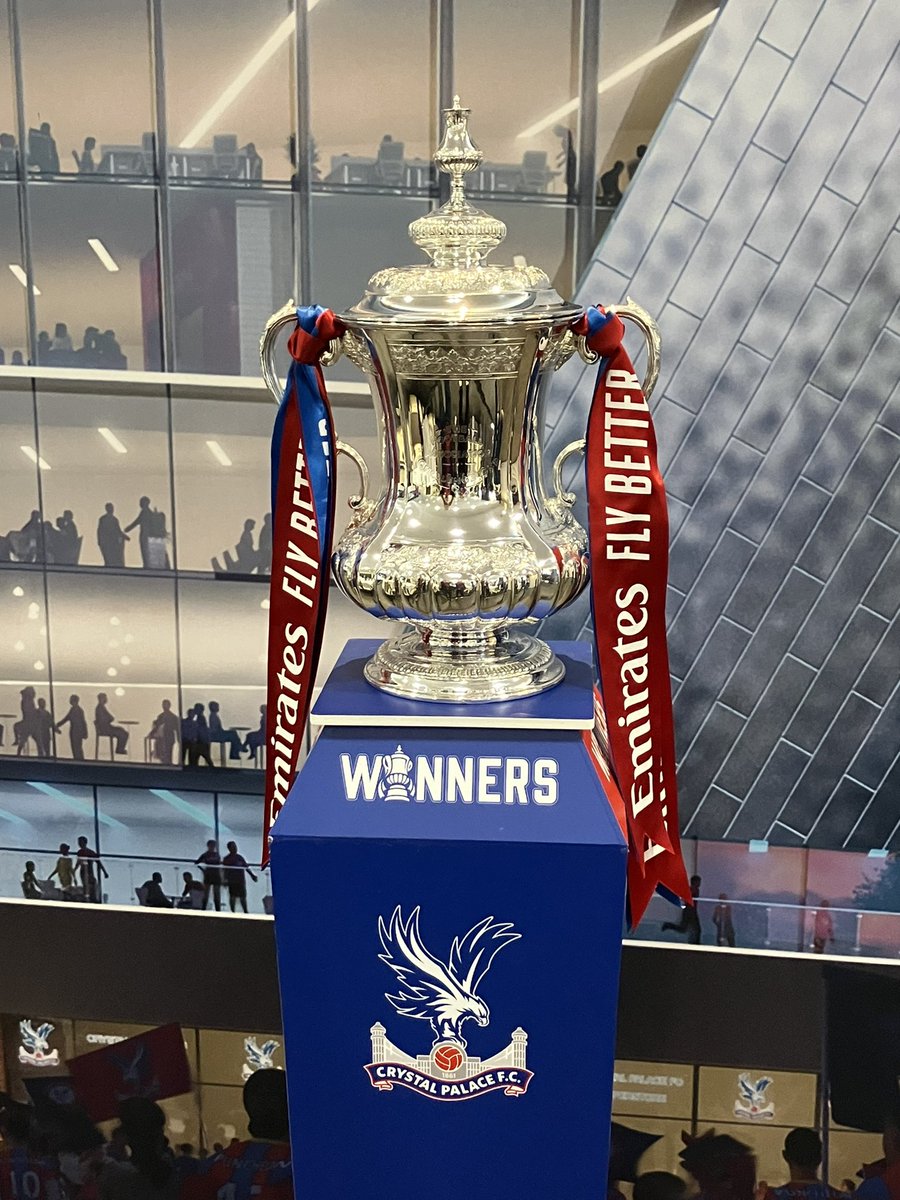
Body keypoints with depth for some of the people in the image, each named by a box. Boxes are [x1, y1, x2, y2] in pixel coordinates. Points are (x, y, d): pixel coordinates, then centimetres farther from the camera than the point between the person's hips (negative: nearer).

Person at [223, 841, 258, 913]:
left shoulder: (240, 857, 12)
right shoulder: (226, 859, 2)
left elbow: (246, 867, 14)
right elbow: (225, 870, -1)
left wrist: (252, 875, 10)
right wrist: (225, 879, -12)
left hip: (241, 880, 3)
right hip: (232, 881, -3)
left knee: (243, 897, 0)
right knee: (232, 897, -2)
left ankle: (245, 911, 6)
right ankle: (233, 912, 5)